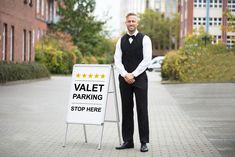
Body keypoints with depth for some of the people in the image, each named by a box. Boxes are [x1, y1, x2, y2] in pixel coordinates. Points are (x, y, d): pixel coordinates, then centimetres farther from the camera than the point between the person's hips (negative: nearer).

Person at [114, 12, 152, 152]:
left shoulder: (145, 39, -1)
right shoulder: (121, 40, 10)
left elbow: (147, 60, -9)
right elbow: (117, 60, 3)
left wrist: (133, 74, -14)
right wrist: (125, 75, -12)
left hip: (140, 78, -3)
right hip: (124, 79, 3)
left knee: (142, 110, -2)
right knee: (126, 110, 6)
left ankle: (144, 142, 3)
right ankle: (127, 141, 13)